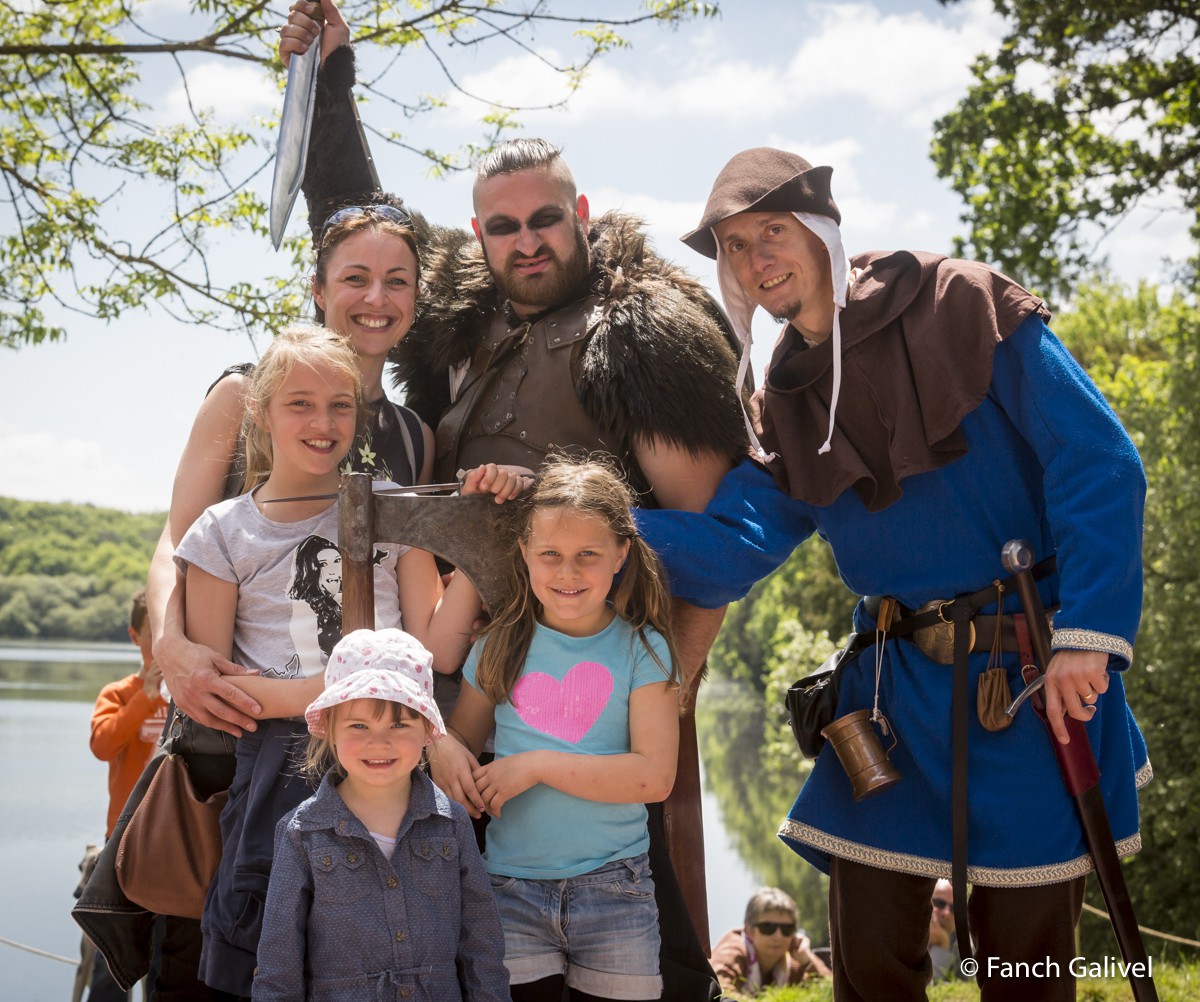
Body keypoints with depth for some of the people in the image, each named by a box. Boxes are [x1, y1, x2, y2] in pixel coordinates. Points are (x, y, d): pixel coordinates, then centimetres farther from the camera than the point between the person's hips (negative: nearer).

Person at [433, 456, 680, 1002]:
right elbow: (460, 739, 17)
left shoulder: (642, 650, -2)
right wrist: (441, 748, -7)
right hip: (511, 887, 2)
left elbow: (654, 776, -11)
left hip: (613, 889, -1)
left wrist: (537, 765, -14)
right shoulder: (501, 647, 6)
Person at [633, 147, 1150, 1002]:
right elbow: (728, 552, -2)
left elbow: (1100, 464, -12)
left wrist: (1087, 634, -18)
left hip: (1037, 677, -4)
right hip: (895, 685, 4)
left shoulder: (963, 306, -7)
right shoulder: (789, 402, 9)